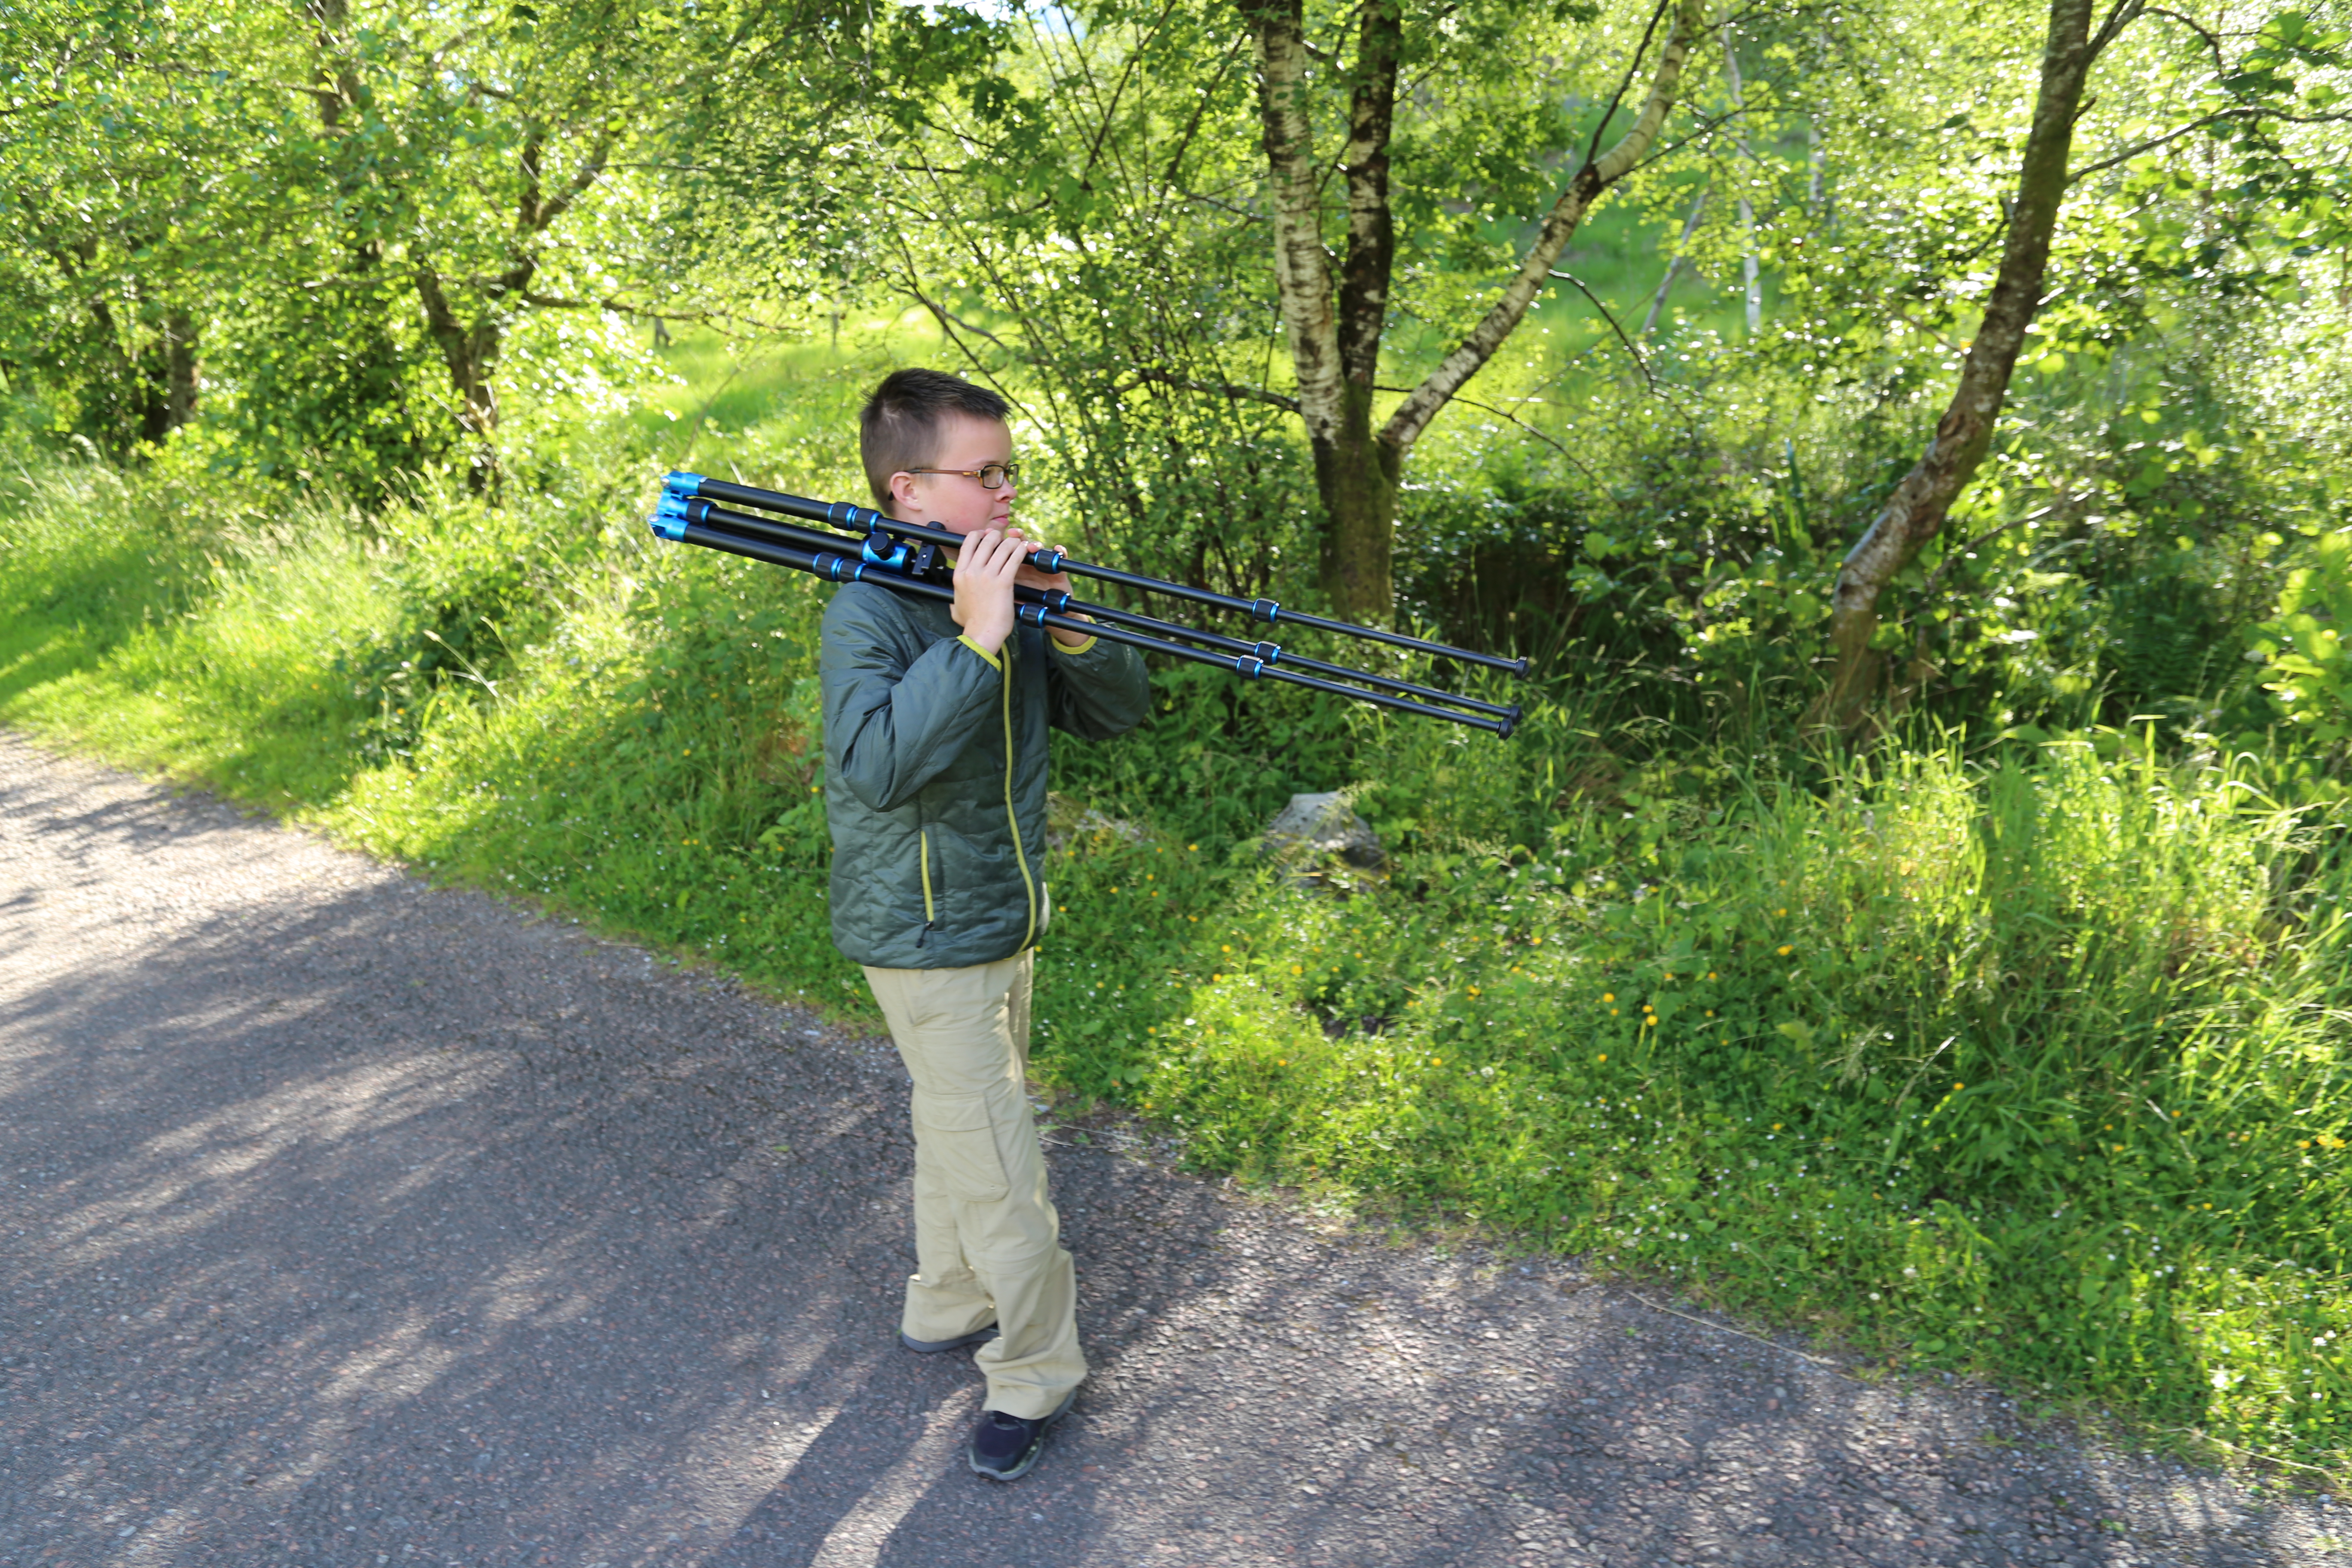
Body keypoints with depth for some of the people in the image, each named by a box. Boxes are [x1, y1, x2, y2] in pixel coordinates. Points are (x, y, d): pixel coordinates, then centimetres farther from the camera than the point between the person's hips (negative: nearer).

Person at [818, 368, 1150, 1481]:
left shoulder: (1003, 592, 0)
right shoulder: (869, 615, -21)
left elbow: (1119, 711, 1)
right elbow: (878, 767, -37)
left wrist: (1065, 625, -17)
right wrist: (976, 639, -37)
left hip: (1002, 922, 8)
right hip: (927, 940, -8)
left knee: (959, 1126, 24)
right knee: (999, 1170, 0)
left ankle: (947, 1305, 43)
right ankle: (1033, 1371, 20)